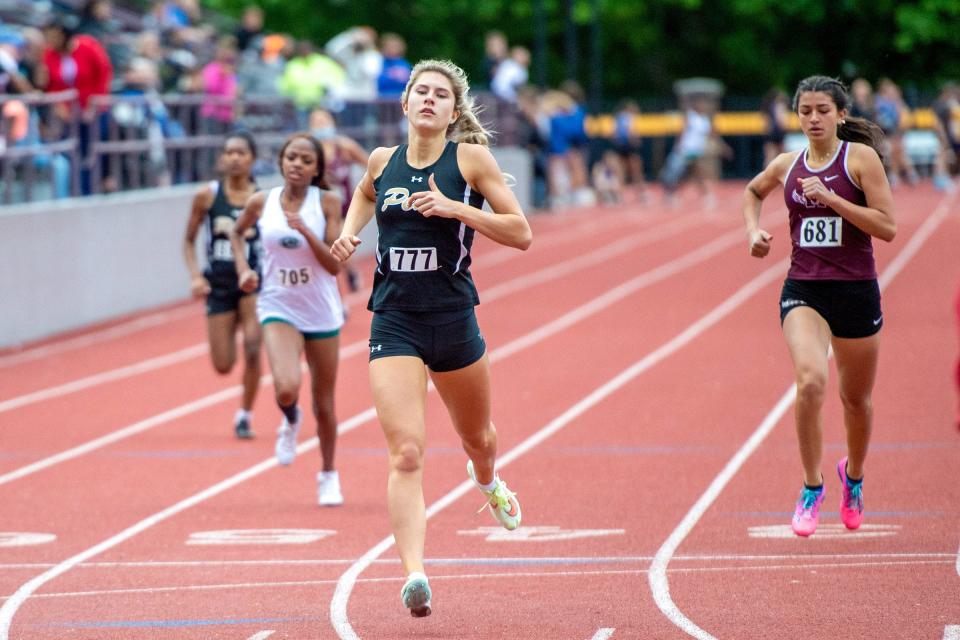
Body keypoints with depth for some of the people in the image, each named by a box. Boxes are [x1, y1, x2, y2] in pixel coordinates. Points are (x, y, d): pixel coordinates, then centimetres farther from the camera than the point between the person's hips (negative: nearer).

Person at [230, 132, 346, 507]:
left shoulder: (327, 202, -9)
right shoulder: (261, 203, -4)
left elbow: (335, 264, -13)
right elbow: (237, 232, 18)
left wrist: (304, 230, -25)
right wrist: (243, 269, 3)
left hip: (322, 314, 0)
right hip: (279, 310, 0)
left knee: (324, 403, 9)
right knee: (286, 388, -24)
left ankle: (328, 475, 32)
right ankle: (290, 422, 13)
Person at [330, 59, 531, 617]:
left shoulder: (470, 157, -4)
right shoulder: (383, 161, 4)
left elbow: (521, 234, -7)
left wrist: (455, 208, -18)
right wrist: (349, 232, 10)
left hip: (453, 319, 0)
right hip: (393, 323, 0)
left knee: (476, 437, 23)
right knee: (406, 453, -16)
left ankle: (487, 481, 60)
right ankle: (415, 573, -24)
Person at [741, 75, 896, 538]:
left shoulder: (860, 157, -6)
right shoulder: (787, 165, 5)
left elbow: (888, 227, -12)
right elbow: (752, 191, 29)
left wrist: (831, 199, -19)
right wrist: (754, 229, 11)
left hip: (856, 291, -1)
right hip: (803, 291, 1)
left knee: (856, 399, 13)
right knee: (811, 380, -24)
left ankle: (853, 476, 44)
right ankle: (811, 488, -11)